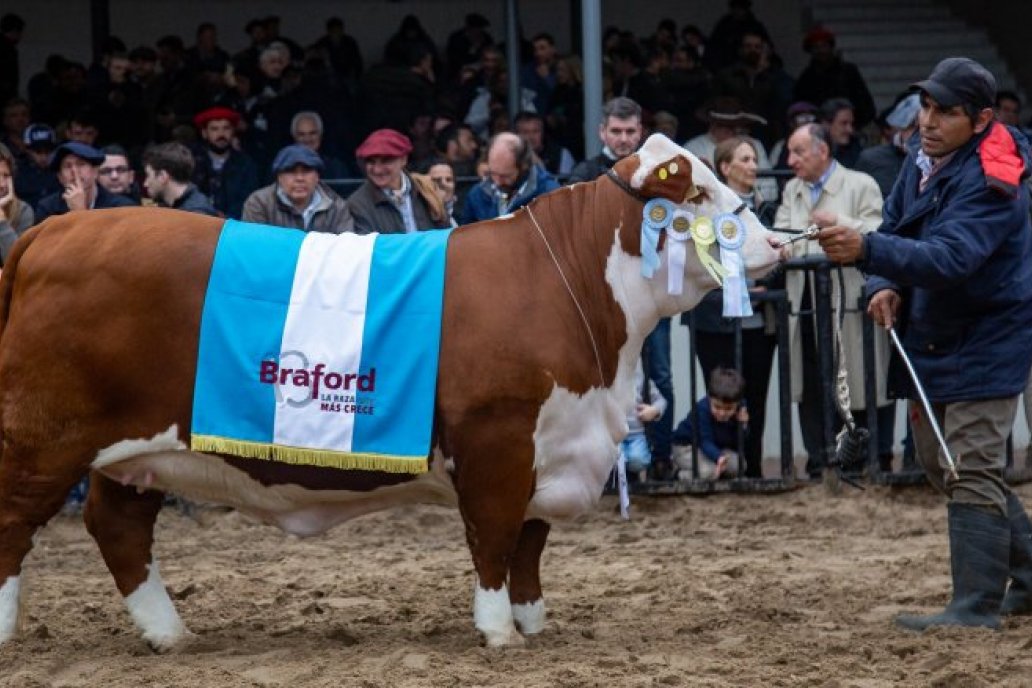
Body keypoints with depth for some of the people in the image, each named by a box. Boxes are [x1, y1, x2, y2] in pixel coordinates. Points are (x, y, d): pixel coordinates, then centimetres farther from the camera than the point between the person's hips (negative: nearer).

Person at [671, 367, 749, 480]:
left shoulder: (741, 409, -15)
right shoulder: (702, 409, -30)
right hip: (687, 447, -6)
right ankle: (684, 475, 1)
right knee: (709, 471, -31)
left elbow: (737, 444, -9)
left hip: (717, 448, 6)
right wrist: (719, 457, -52)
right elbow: (705, 442, -33)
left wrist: (743, 426, -30)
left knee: (737, 465, -19)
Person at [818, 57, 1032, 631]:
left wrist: (867, 250, -52)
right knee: (940, 462, 17)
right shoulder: (924, 155, 1)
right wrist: (887, 286, -9)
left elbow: (949, 258, -39)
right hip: (935, 335, 10)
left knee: (971, 469, -12)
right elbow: (897, 223, 11)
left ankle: (978, 606, -8)